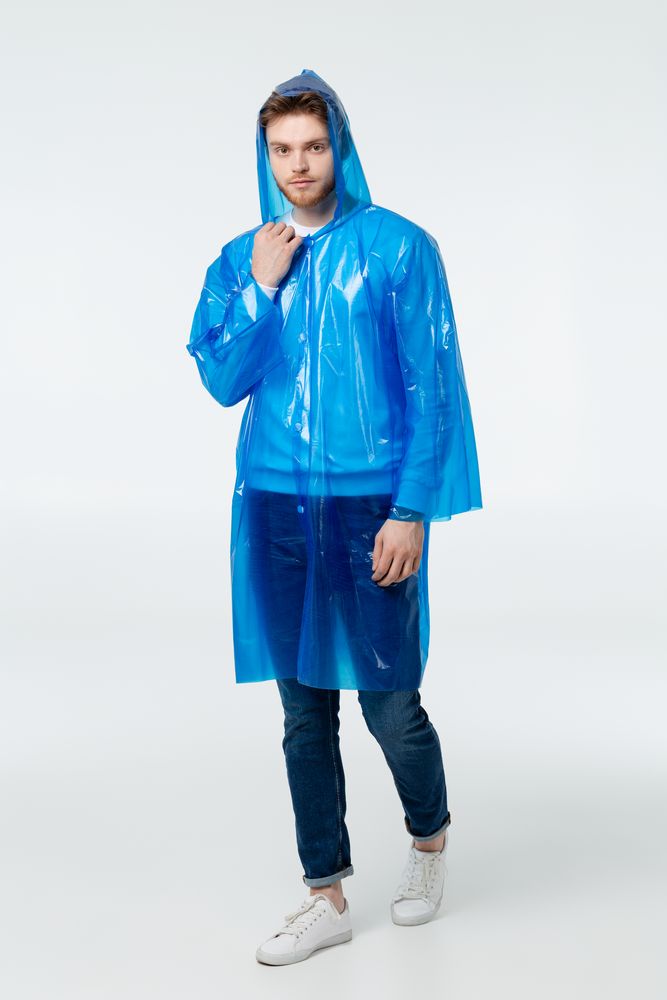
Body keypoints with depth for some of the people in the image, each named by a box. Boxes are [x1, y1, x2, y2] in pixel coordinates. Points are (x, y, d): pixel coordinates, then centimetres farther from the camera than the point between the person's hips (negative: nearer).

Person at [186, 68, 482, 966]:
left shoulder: (398, 247, -1)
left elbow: (431, 384, -4)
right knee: (304, 713, 8)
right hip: (276, 510, 4)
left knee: (390, 704, 2)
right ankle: (327, 896, 21)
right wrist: (261, 288, -7)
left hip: (372, 510, -3)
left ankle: (430, 838, 32)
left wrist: (412, 510, -11)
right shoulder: (239, 262, 10)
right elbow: (222, 383, 5)